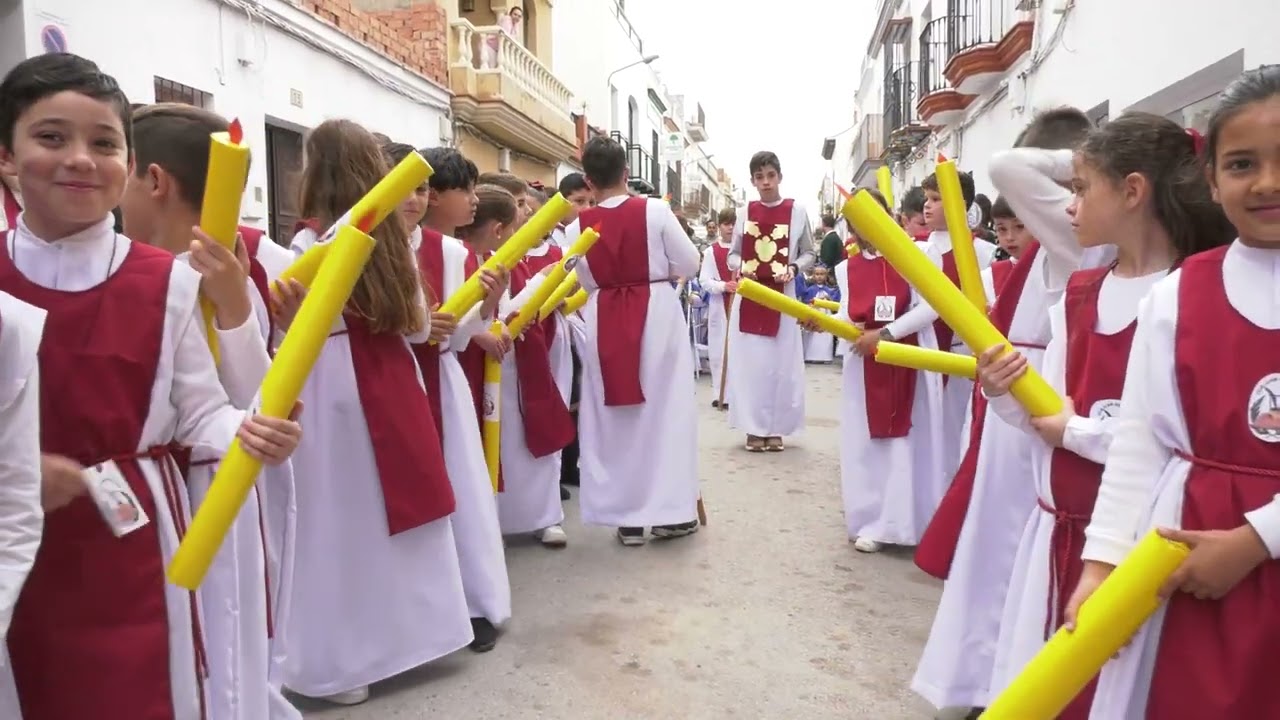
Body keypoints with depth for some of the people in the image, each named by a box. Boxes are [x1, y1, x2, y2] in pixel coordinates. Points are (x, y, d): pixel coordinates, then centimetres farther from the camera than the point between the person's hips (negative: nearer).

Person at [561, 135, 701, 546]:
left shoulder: (578, 227, -3)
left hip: (604, 322, 2)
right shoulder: (655, 211, -8)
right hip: (657, 314, -1)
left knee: (613, 414, 9)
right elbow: (690, 264, -2)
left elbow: (584, 282, 6)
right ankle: (670, 510, 12)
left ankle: (626, 516, 13)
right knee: (664, 409, 8)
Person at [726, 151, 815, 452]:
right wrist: (741, 267, -10)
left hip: (782, 296, -1)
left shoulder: (796, 211, 0)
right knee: (750, 359, 2)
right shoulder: (745, 213, 5)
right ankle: (755, 428, 11)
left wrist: (793, 268, -13)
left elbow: (809, 253, 5)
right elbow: (732, 255, 11)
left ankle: (776, 428, 13)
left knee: (780, 360, 2)